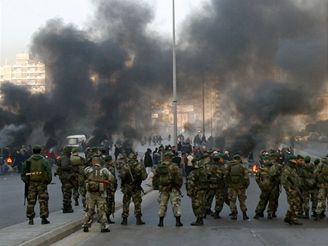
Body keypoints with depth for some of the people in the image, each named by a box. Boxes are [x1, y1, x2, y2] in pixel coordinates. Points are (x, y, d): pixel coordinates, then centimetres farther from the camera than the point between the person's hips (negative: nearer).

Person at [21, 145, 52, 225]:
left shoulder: (28, 161, 4)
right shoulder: (44, 161, -2)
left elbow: (23, 174, 3)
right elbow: (49, 173, -4)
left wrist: (26, 181, 14)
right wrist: (48, 181, 10)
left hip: (31, 184, 2)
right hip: (42, 184, -2)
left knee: (31, 202, 7)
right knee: (43, 201, 3)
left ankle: (30, 219, 7)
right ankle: (44, 218, 2)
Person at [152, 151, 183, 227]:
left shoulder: (159, 167, 4)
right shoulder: (173, 167, -11)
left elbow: (155, 178, 10)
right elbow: (179, 177, -12)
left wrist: (155, 186, 20)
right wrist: (179, 185, 3)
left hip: (163, 189, 4)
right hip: (173, 188, -4)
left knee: (162, 204, 12)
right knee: (176, 204, 2)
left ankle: (161, 222, 13)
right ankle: (178, 221, 2)